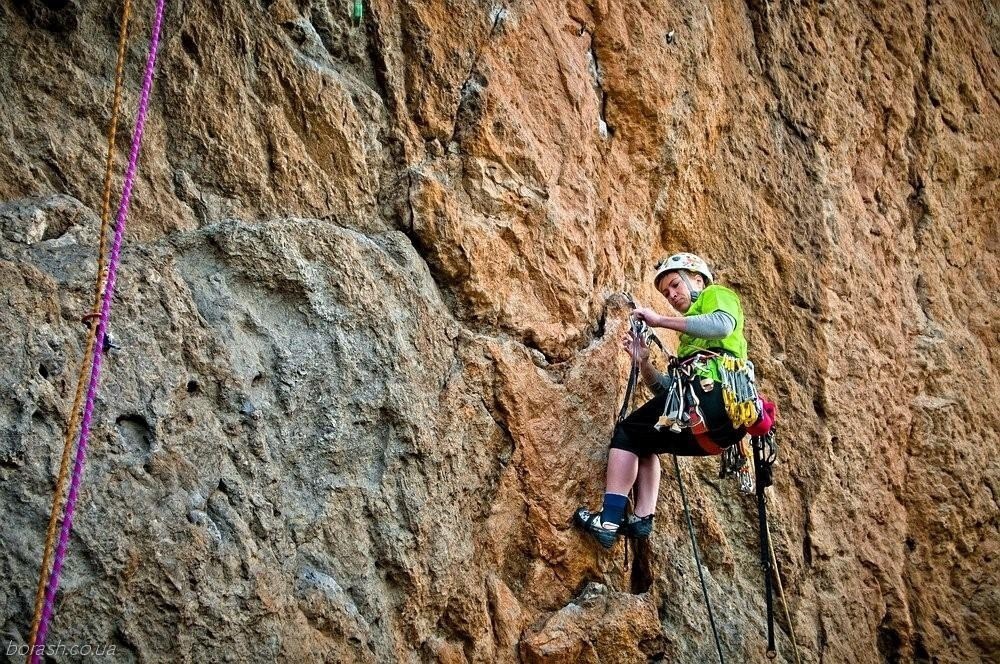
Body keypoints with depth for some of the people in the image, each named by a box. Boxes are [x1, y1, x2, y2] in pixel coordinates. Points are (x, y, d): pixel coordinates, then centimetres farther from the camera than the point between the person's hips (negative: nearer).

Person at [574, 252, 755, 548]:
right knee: (642, 442, 22)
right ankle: (641, 519, 6)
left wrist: (660, 320, -7)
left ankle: (609, 521, -9)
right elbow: (666, 389, 28)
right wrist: (643, 361, 13)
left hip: (709, 392, -9)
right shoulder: (690, 338, 37)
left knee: (627, 433, 2)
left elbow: (722, 325, -14)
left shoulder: (717, 295, 13)